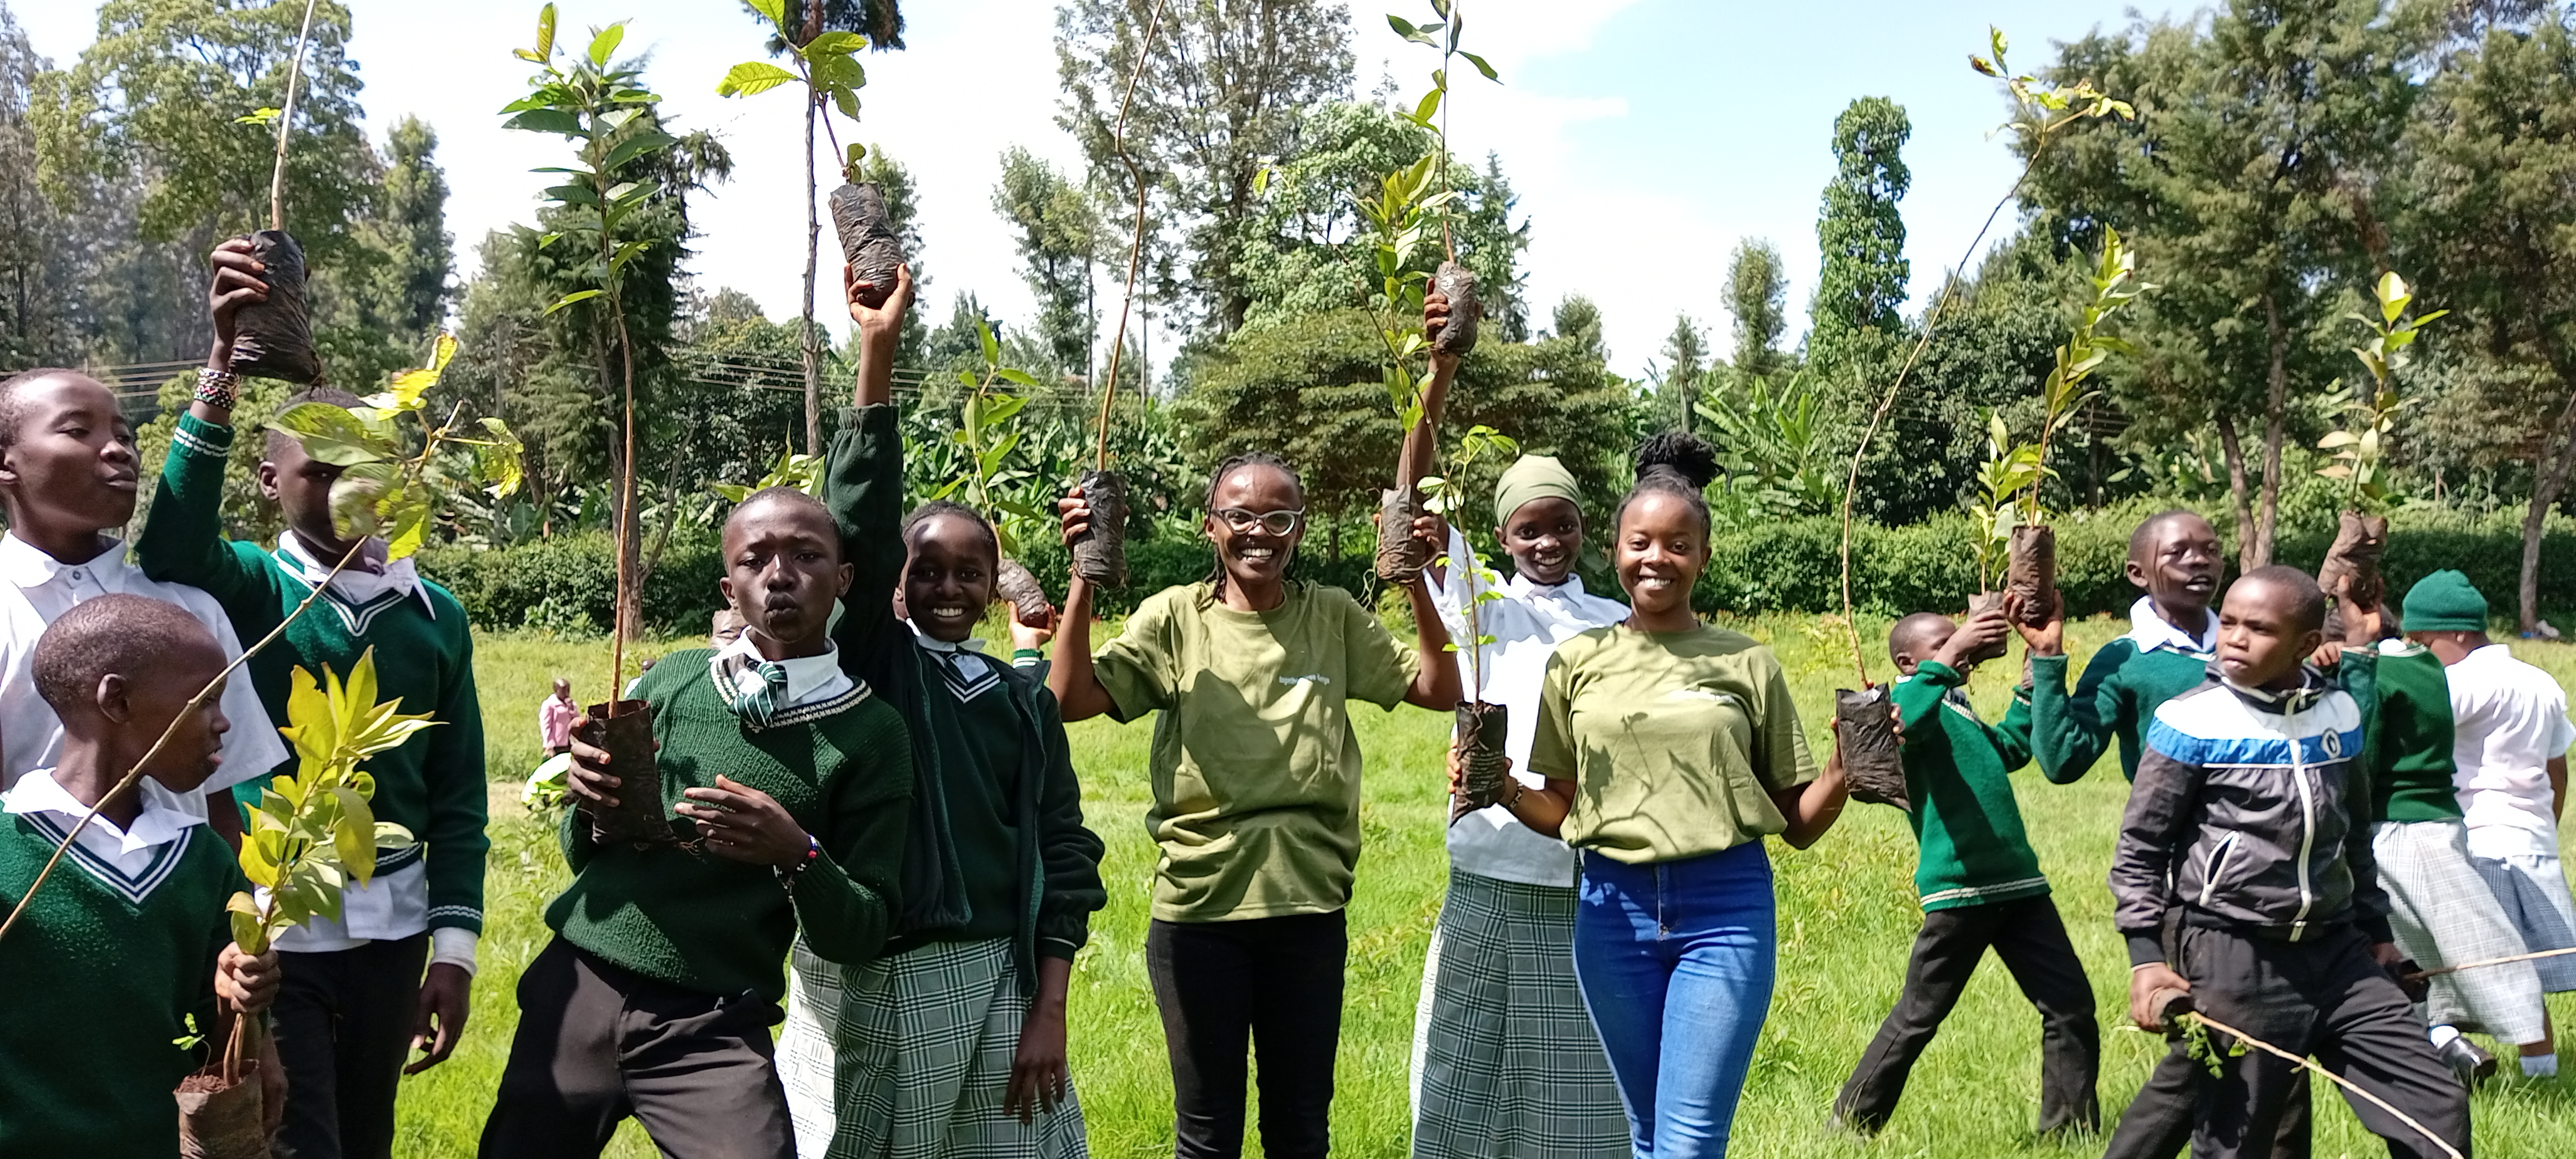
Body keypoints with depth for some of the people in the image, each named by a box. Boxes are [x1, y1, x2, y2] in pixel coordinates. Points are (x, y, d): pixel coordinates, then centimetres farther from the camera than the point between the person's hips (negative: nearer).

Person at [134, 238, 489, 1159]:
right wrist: (225, 360, -37)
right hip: (270, 926, -3)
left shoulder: (435, 614, 4)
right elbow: (169, 549, -29)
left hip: (390, 929, 4)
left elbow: (458, 794, 6)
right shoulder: (247, 589, -5)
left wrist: (454, 942, 0)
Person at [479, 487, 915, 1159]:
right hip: (574, 991, 3)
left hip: (712, 1032, -3)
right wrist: (589, 801, -10)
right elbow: (580, 855, 12)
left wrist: (798, 856, -23)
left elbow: (861, 938, -5)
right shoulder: (672, 680, 3)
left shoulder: (871, 735, -6)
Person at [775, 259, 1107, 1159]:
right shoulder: (870, 663, 1)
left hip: (987, 983, 2)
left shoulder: (1025, 700, 7)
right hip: (857, 979, -1)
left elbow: (1064, 853, 6)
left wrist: (1049, 1010, -2)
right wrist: (877, 352, -20)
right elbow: (860, 520, -12)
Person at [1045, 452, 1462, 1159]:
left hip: (1309, 907, 2)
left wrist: (1417, 582, -10)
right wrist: (1085, 581, -19)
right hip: (1197, 907, -1)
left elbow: (1438, 690, 0)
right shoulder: (1173, 618, -3)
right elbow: (1069, 700, -12)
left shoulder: (1334, 618, 3)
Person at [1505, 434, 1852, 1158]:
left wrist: (1845, 764, -13)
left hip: (1726, 909, -2)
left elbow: (1799, 824, 5)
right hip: (1614, 911, 2)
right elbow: (1561, 812, 8)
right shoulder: (1578, 662, 3)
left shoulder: (1748, 664, 1)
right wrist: (1498, 788, -10)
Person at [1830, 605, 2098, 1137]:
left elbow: (2012, 749, 32)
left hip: (2018, 880, 8)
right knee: (1918, 1017, 1)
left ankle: (2068, 1130, 18)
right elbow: (1902, 722, -31)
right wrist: (1949, 657, -32)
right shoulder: (1910, 699, -7)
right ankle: (1852, 1123, 15)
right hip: (1960, 888, -8)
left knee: (2071, 1004, 7)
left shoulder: (1960, 710, 19)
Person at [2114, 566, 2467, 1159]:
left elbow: (2355, 834, 20)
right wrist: (2146, 956, -12)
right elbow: (2139, 847, -6)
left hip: (2334, 951, 5)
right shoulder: (2194, 722, -11)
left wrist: (2375, 928, 22)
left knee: (2438, 1107, 6)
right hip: (2230, 959, -5)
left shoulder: (2339, 713, 5)